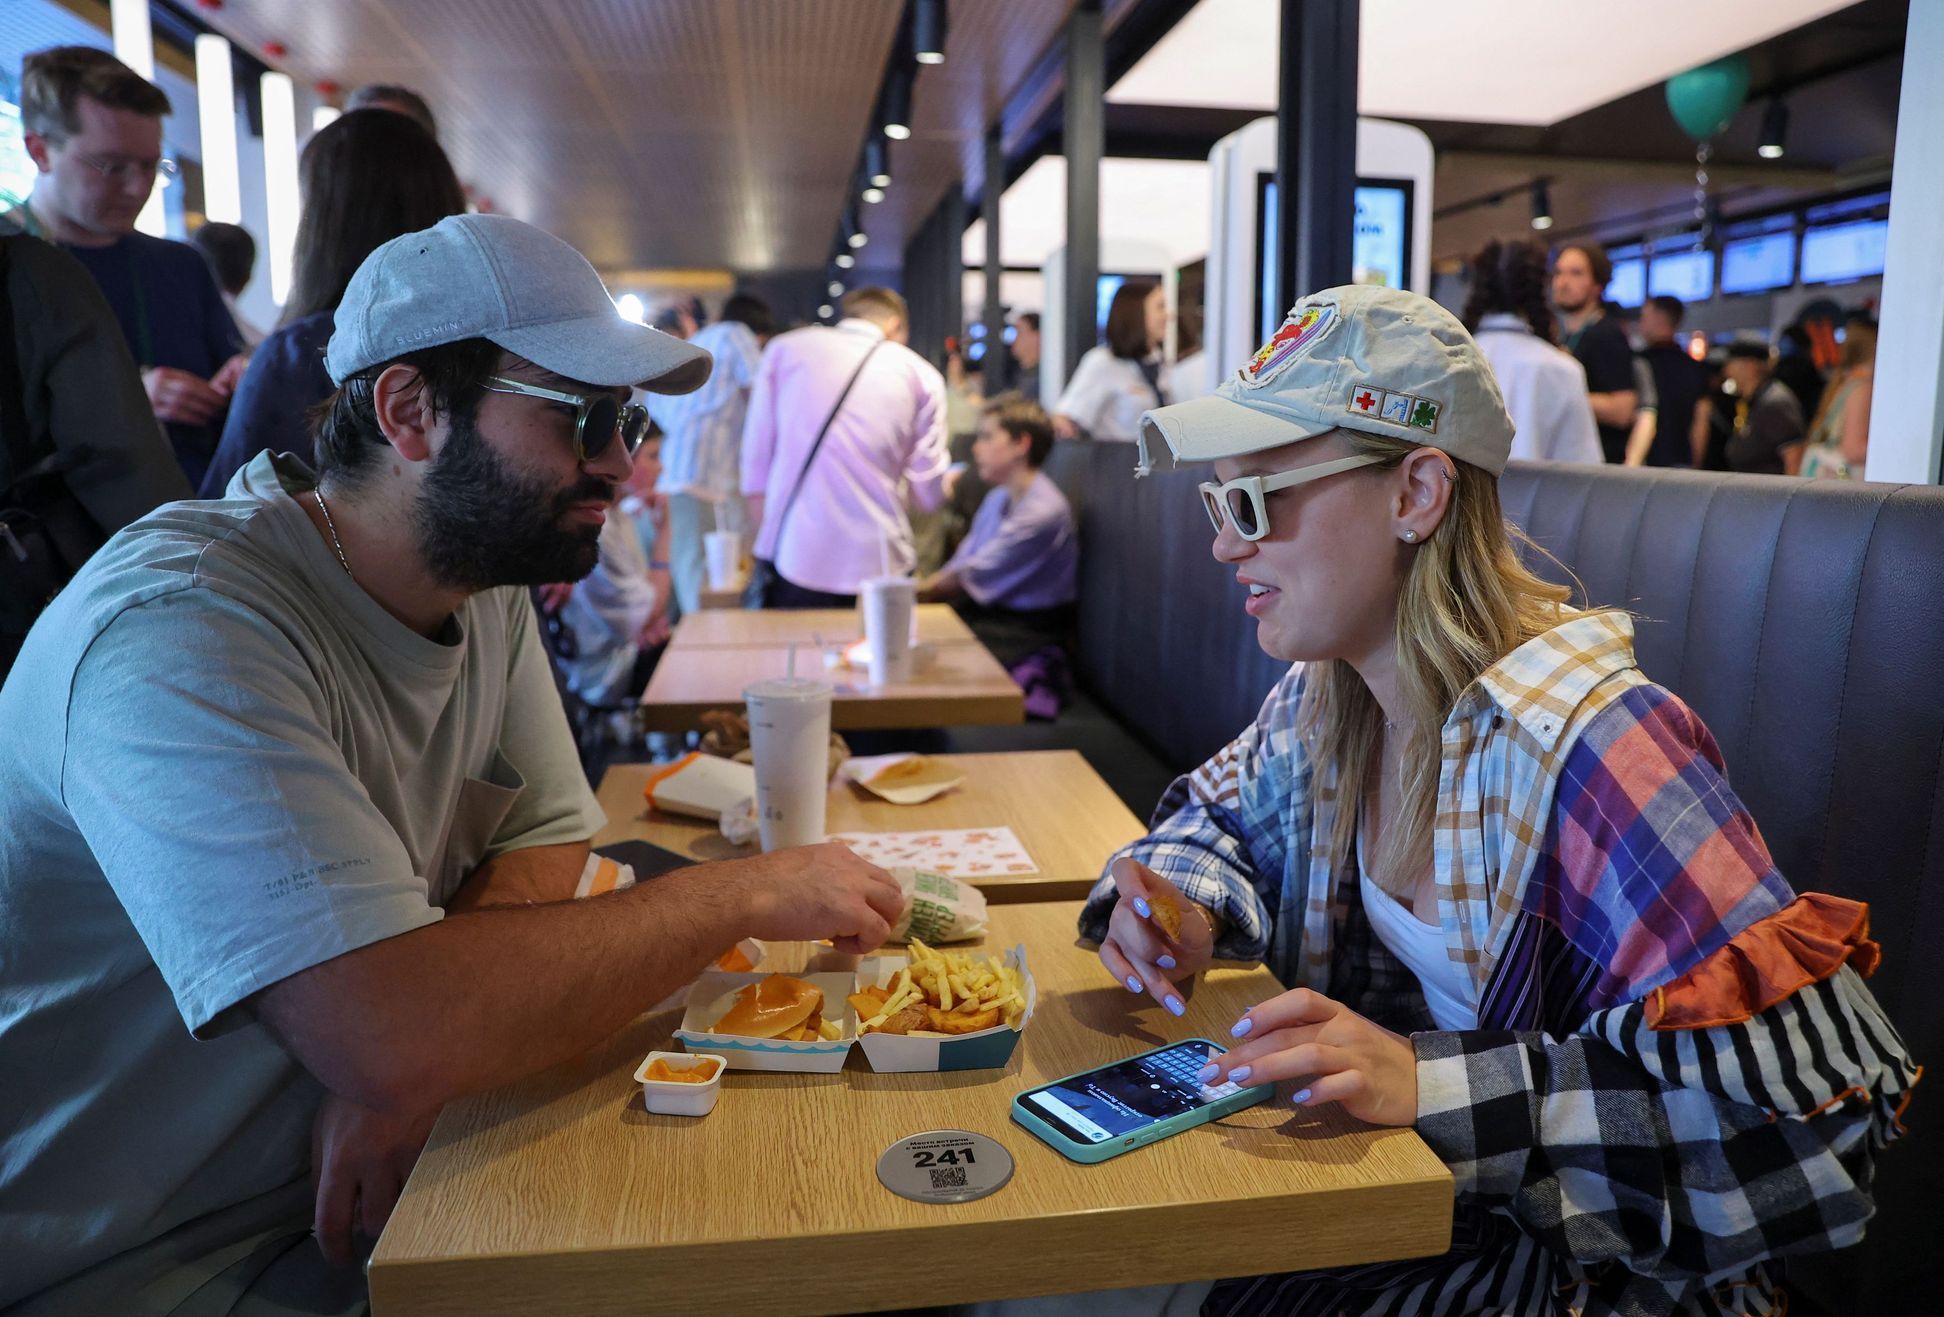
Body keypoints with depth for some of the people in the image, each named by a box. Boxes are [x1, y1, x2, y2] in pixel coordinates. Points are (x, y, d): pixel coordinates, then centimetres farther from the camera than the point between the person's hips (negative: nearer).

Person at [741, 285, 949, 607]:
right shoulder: (921, 374, 7)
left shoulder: (784, 347, 10)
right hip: (875, 564, -1)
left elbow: (756, 453, 8)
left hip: (791, 556, 1)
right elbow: (929, 495, 8)